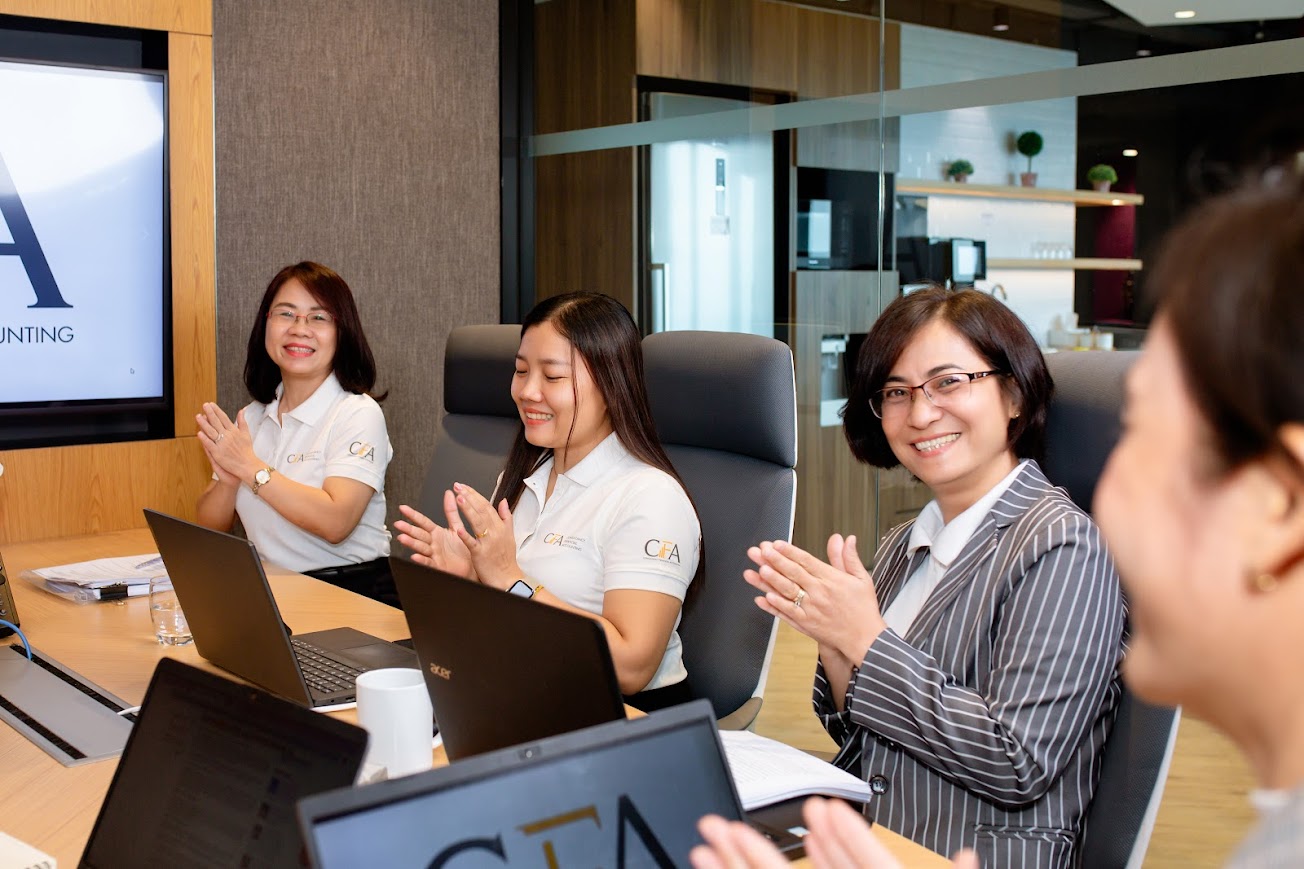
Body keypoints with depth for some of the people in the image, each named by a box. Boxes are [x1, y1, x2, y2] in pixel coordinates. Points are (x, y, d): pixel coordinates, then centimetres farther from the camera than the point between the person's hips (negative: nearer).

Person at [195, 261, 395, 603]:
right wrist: (229, 480, -9)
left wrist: (250, 467, -15)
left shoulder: (359, 415, -6)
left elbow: (335, 523, -20)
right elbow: (211, 528, 11)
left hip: (352, 591, -6)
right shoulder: (252, 416, 12)